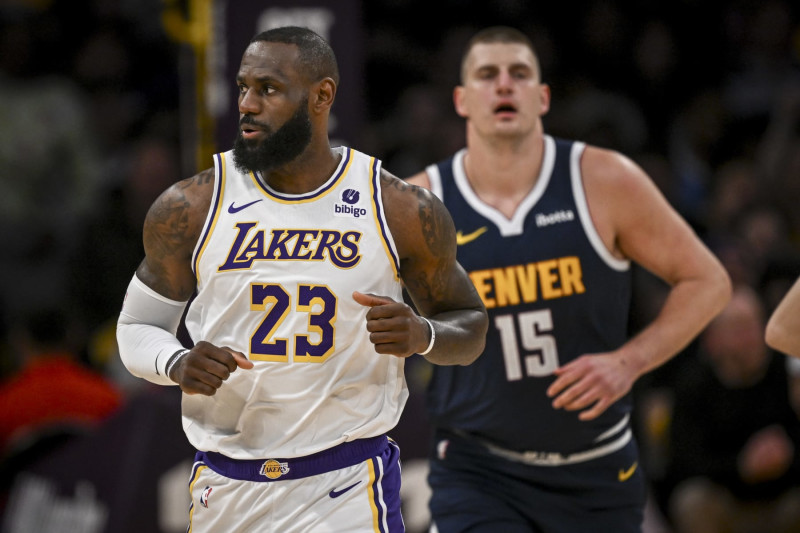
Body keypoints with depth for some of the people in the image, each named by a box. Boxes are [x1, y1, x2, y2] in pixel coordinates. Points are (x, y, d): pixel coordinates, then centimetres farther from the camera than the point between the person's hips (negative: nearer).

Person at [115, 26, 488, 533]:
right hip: (226, 486, 2)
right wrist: (177, 364, -14)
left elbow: (470, 325, 8)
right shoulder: (189, 209, -1)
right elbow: (136, 328, 8)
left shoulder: (404, 212, -4)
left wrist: (422, 335, -15)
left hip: (347, 490, -2)